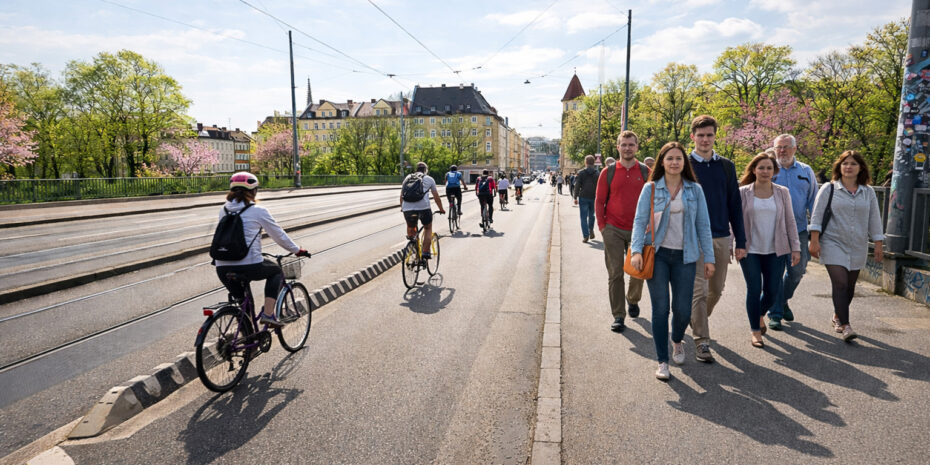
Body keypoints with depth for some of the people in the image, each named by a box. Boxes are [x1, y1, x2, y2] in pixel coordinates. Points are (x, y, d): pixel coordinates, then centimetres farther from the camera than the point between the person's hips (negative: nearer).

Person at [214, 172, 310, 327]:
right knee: (277, 272, 24)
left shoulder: (224, 210, 14)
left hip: (222, 268, 5)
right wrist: (297, 250, 22)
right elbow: (279, 235, 7)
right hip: (249, 266, -5)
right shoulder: (258, 211, -1)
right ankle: (268, 314, 10)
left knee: (240, 299, 29)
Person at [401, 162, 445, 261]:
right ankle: (425, 253, 10)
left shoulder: (408, 177, 23)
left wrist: (402, 207, 40)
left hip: (407, 209, 2)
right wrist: (441, 209, 33)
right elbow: (436, 197, 21)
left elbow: (402, 195, 25)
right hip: (423, 207, -2)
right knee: (428, 228, 19)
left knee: (411, 229, 26)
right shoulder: (429, 179, 17)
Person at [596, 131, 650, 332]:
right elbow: (599, 201, 4)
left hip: (638, 230, 1)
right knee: (615, 274, 1)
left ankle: (632, 299, 40)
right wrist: (602, 226, -1)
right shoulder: (608, 172, 2)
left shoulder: (646, 172, 4)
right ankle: (618, 316, 11)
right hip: (613, 231, -1)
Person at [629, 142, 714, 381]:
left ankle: (677, 342, 38)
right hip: (657, 254, -1)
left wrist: (709, 257, 4)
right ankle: (662, 361, 12)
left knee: (683, 310, 4)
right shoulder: (651, 188, 1)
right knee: (660, 308, -1)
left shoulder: (695, 190, 6)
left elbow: (703, 225, 7)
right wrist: (636, 250, -16)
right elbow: (640, 221, -3)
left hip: (684, 256, 2)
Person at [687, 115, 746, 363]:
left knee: (716, 289, 13)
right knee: (699, 291, -4)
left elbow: (735, 205, 9)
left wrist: (740, 242, 4)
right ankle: (701, 341, 5)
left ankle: (698, 320, 39)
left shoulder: (726, 166, 9)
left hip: (721, 237, 4)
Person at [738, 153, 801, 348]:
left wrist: (795, 248, 5)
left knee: (772, 291, 4)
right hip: (750, 251, -2)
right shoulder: (743, 193, 0)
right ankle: (755, 331, 12)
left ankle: (760, 314, 36)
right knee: (754, 290, -3)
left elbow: (790, 222, 9)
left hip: (775, 251, 2)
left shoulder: (782, 192, 6)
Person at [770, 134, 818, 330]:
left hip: (799, 229, 3)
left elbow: (813, 200, 14)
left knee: (797, 271, 8)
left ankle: (783, 301, 33)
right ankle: (775, 313, 7)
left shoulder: (806, 171, 11)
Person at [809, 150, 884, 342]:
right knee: (840, 284, -13)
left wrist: (878, 244, 9)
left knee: (849, 286, 9)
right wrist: (814, 240, -10)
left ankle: (837, 317, 29)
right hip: (833, 244, -4)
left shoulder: (868, 192, 10)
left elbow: (874, 219, 13)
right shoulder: (829, 189, -1)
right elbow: (817, 216, -4)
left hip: (858, 247, 4)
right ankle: (845, 326, -12)